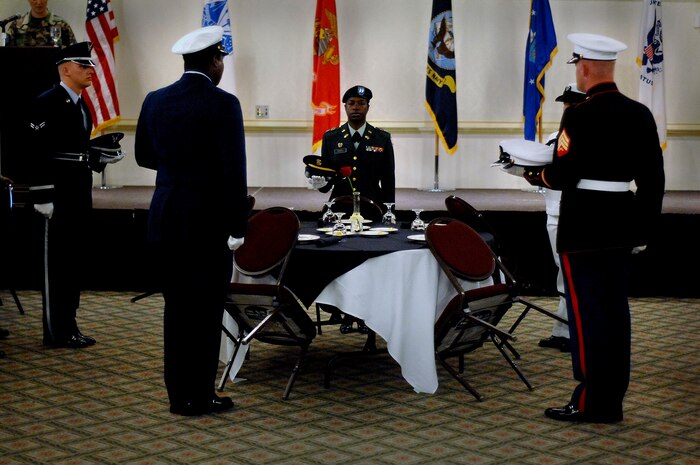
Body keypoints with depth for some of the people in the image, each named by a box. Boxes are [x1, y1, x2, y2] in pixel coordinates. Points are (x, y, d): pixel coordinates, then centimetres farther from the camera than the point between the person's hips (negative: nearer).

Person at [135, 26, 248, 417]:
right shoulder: (223, 104, -13)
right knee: (207, 311, 4)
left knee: (176, 309, 13)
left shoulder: (155, 101, 4)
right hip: (209, 222, -5)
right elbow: (234, 171, -15)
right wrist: (237, 229, -10)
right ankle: (201, 397, 10)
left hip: (167, 220, 6)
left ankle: (179, 395, 19)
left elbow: (144, 156, 16)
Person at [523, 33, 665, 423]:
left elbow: (562, 175, -18)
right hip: (622, 224, 7)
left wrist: (534, 174, 3)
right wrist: (644, 228, 15)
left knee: (587, 311, 0)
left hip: (584, 227, -7)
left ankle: (592, 402, 4)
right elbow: (654, 178, 8)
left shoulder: (579, 116, -15)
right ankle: (613, 400, 19)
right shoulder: (640, 114, 6)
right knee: (615, 309, 12)